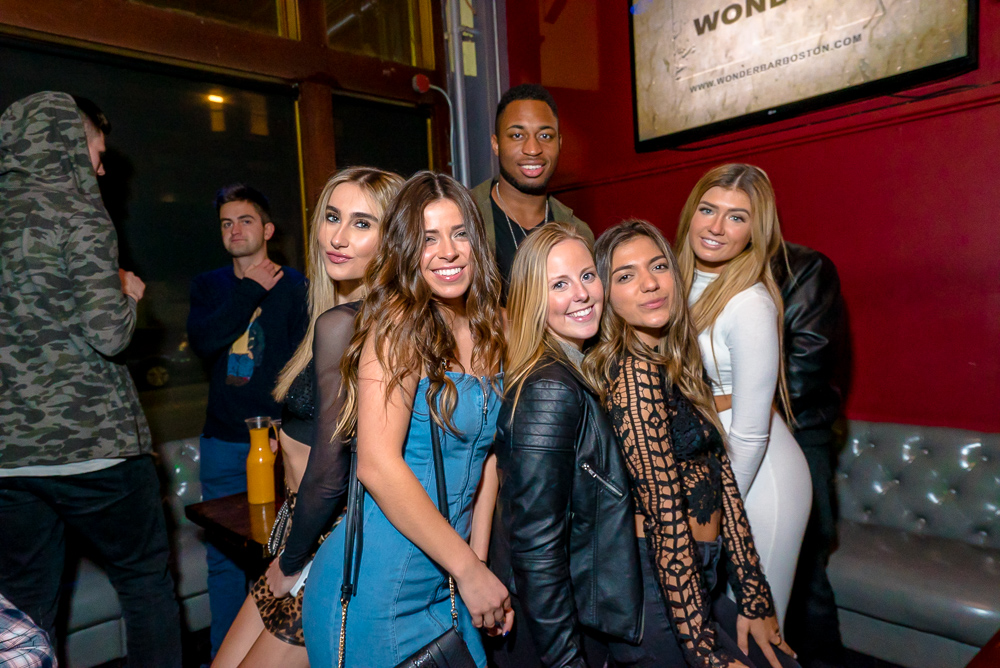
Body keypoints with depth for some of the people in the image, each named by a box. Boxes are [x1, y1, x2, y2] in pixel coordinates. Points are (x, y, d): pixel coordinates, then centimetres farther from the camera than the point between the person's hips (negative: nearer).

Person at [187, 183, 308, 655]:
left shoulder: (295, 287, 0)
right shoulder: (208, 286, 12)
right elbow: (203, 341, -8)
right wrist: (252, 290, -7)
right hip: (223, 443, 3)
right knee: (224, 555, 11)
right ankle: (224, 653, 29)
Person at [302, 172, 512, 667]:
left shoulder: (487, 330, 4)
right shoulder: (398, 325, -16)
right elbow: (377, 465, -23)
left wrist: (479, 557, 4)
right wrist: (469, 571, -16)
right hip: (377, 591, -6)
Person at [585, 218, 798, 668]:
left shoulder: (680, 365, 7)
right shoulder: (634, 373, -20)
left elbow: (723, 482, 6)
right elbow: (664, 513, -21)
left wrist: (753, 600, 7)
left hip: (698, 581, 8)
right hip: (657, 593, -7)